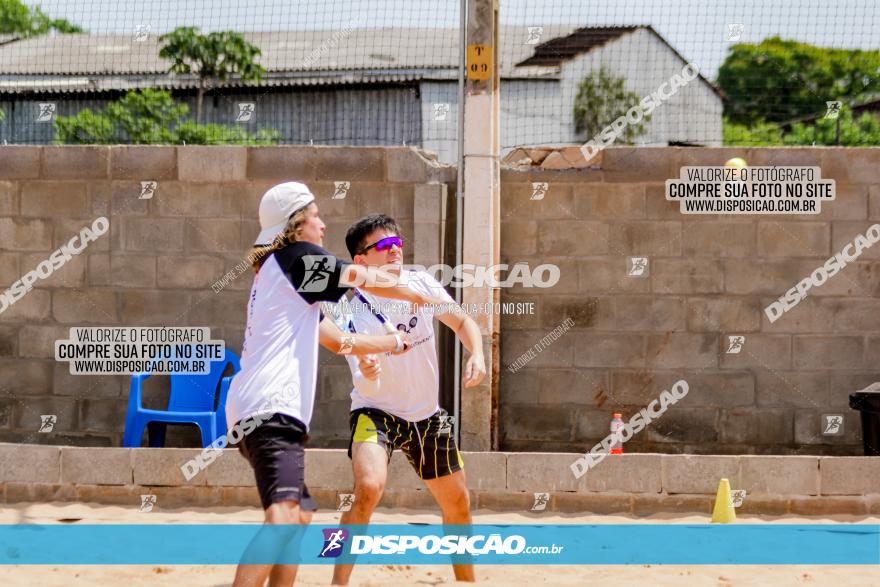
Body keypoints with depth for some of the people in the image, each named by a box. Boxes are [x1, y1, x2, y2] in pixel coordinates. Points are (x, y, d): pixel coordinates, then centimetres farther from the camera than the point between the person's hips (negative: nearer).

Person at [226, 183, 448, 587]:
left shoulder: (277, 273, 27)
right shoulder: (297, 256, 0)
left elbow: (339, 341, 31)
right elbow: (368, 280, 5)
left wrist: (400, 341, 38)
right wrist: (419, 297, 22)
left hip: (254, 412, 11)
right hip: (271, 408, -11)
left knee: (301, 514, 21)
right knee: (284, 517, -26)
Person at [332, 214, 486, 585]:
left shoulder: (422, 284, -10)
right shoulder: (355, 311, -23)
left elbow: (462, 322, 6)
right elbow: (366, 387, -28)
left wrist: (477, 355, -13)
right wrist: (367, 375, -52)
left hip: (427, 416, 5)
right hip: (376, 412, -5)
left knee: (457, 503, 12)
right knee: (369, 488, -31)